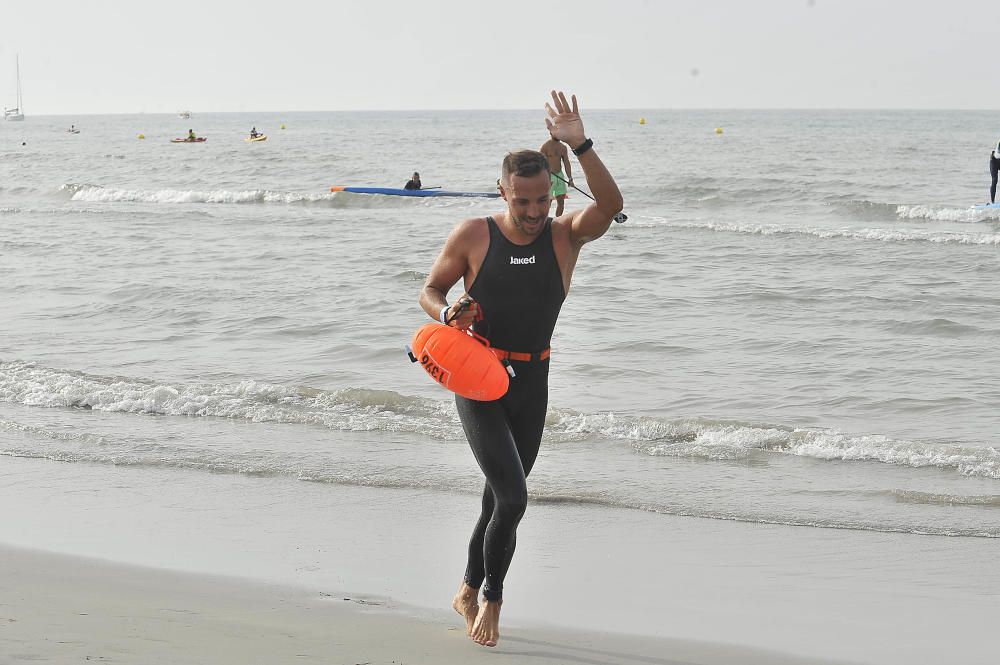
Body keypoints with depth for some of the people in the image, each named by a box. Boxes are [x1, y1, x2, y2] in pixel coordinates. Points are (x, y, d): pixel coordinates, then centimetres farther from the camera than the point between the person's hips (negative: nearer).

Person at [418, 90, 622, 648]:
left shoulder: (565, 236, -2)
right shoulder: (473, 236, -6)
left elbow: (611, 205, -21)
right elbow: (430, 291, 4)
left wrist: (580, 146, -31)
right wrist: (449, 315, -18)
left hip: (532, 385, 4)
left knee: (501, 498, 16)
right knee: (513, 498, -16)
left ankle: (469, 593, 35)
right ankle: (492, 598, 4)